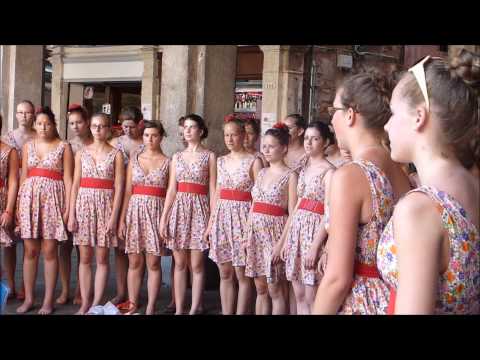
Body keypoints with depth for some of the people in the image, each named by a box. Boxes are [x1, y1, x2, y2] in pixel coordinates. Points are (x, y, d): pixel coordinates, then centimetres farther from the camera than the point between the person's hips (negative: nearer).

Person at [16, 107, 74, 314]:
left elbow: (68, 179, -2)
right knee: (30, 250, 5)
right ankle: (28, 298, 15)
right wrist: (18, 204, 6)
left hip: (53, 198, -3)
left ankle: (48, 300, 7)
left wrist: (68, 207, -9)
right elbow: (23, 177, 12)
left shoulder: (63, 147, 2)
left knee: (50, 251, -2)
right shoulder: (28, 146, 12)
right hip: (29, 197, 3)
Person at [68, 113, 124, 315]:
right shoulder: (82, 153, 8)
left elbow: (119, 188, -4)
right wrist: (71, 214, 0)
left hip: (105, 205, -2)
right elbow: (75, 185, 7)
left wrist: (114, 216, -11)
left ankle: (97, 303, 10)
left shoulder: (116, 154, 0)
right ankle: (85, 302, 14)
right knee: (85, 258, 6)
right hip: (84, 204, 2)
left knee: (102, 258, 2)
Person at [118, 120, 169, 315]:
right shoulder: (134, 159, 9)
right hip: (135, 210, 2)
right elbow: (128, 191, 7)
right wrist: (122, 219, 2)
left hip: (156, 212, -2)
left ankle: (151, 307, 10)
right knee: (134, 262, 6)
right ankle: (132, 305, 16)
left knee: (153, 263, 1)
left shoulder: (167, 162, 2)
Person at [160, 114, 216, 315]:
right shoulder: (177, 157, 12)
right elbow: (171, 189, 8)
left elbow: (212, 190, -2)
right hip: (179, 210, 3)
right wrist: (164, 217, 1)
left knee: (197, 265, 0)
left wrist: (213, 219, -8)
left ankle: (194, 310, 10)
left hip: (199, 210, -3)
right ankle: (178, 309, 14)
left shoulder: (209, 156, 2)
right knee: (179, 264, 6)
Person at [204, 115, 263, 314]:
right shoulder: (221, 161, 12)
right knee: (225, 274, 9)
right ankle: (226, 313, 18)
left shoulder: (254, 161, -4)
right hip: (222, 217, 5)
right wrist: (210, 223, 14)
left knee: (242, 275, 0)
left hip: (242, 217, -5)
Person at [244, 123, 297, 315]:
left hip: (275, 232, -6)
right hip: (256, 232, 6)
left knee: (275, 290, 0)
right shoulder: (261, 173, 12)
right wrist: (247, 235, 10)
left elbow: (292, 213, -12)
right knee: (260, 289, 12)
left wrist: (282, 242, -18)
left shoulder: (290, 175, -7)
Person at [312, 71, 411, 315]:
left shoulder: (348, 175, -20)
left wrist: (318, 311, -9)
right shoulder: (401, 172, 2)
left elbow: (338, 279, -21)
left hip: (360, 302, -7)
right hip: (392, 299, 7)